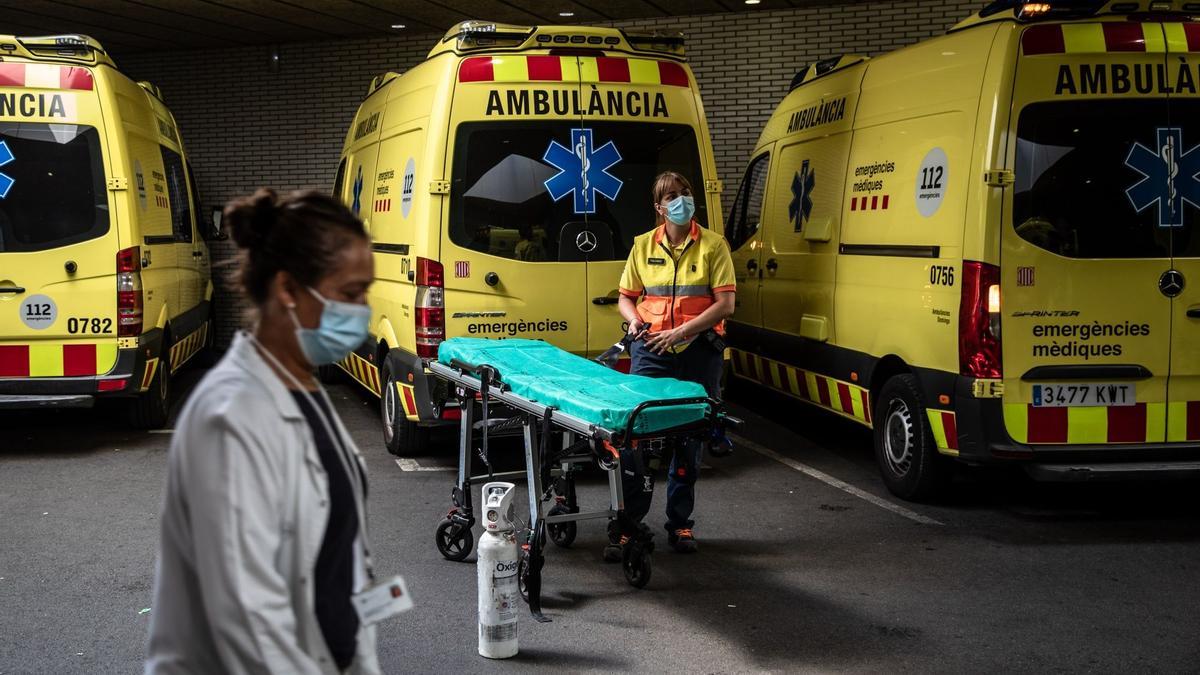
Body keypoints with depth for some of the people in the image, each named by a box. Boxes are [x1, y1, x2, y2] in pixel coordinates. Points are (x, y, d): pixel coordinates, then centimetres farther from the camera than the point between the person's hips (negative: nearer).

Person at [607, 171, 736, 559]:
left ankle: (680, 523, 20)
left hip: (698, 352, -1)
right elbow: (626, 296, 16)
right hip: (651, 351, 1)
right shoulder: (643, 246, 7)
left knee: (689, 438, 8)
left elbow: (725, 304, -7)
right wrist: (634, 319, -7)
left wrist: (680, 331, -16)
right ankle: (626, 524, -2)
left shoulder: (713, 245, -1)